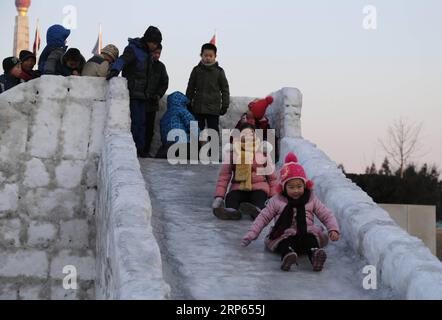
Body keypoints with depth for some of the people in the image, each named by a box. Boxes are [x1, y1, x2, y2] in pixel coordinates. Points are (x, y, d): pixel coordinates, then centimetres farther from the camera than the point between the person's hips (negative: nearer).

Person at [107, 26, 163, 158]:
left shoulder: (147, 53, 15)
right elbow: (122, 59, -29)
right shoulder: (133, 49, -10)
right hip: (132, 92, -8)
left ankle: (140, 149, 10)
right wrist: (115, 70, -50)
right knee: (135, 121, -12)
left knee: (142, 122, 6)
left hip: (142, 93, 8)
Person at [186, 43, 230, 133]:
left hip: (213, 109, -2)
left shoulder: (219, 71, 1)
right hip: (198, 108, 2)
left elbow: (225, 89, 5)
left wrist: (225, 105, 1)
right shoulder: (196, 70, 5)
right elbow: (190, 88, 11)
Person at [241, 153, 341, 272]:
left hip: (307, 233, 0)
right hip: (284, 235, 0)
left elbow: (327, 215, 15)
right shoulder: (276, 201, 12)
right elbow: (263, 217, 14)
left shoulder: (311, 200, 14)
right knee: (285, 242, -35)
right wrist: (251, 234, 4)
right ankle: (287, 255, -66)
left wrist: (334, 230, -4)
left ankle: (315, 255, -63)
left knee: (311, 239, -34)